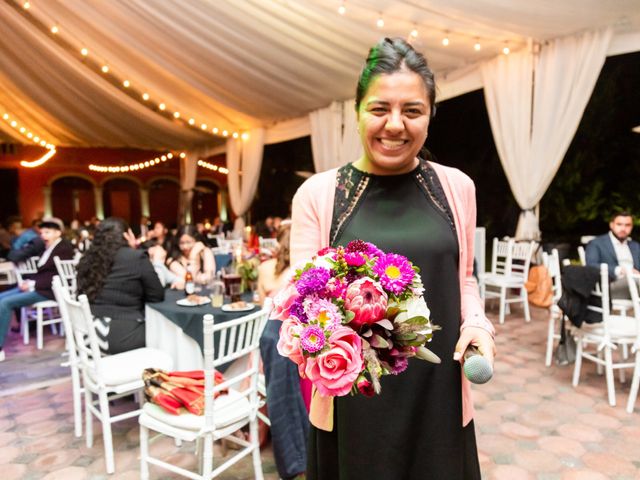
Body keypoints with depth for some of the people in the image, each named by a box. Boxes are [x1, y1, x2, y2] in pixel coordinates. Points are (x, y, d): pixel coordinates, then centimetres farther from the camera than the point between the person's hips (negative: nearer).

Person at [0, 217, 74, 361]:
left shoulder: (65, 248, -10)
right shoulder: (49, 247, 17)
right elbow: (42, 272, 17)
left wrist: (33, 284, -18)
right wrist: (28, 281, -3)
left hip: (49, 290, -10)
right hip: (36, 286, 10)